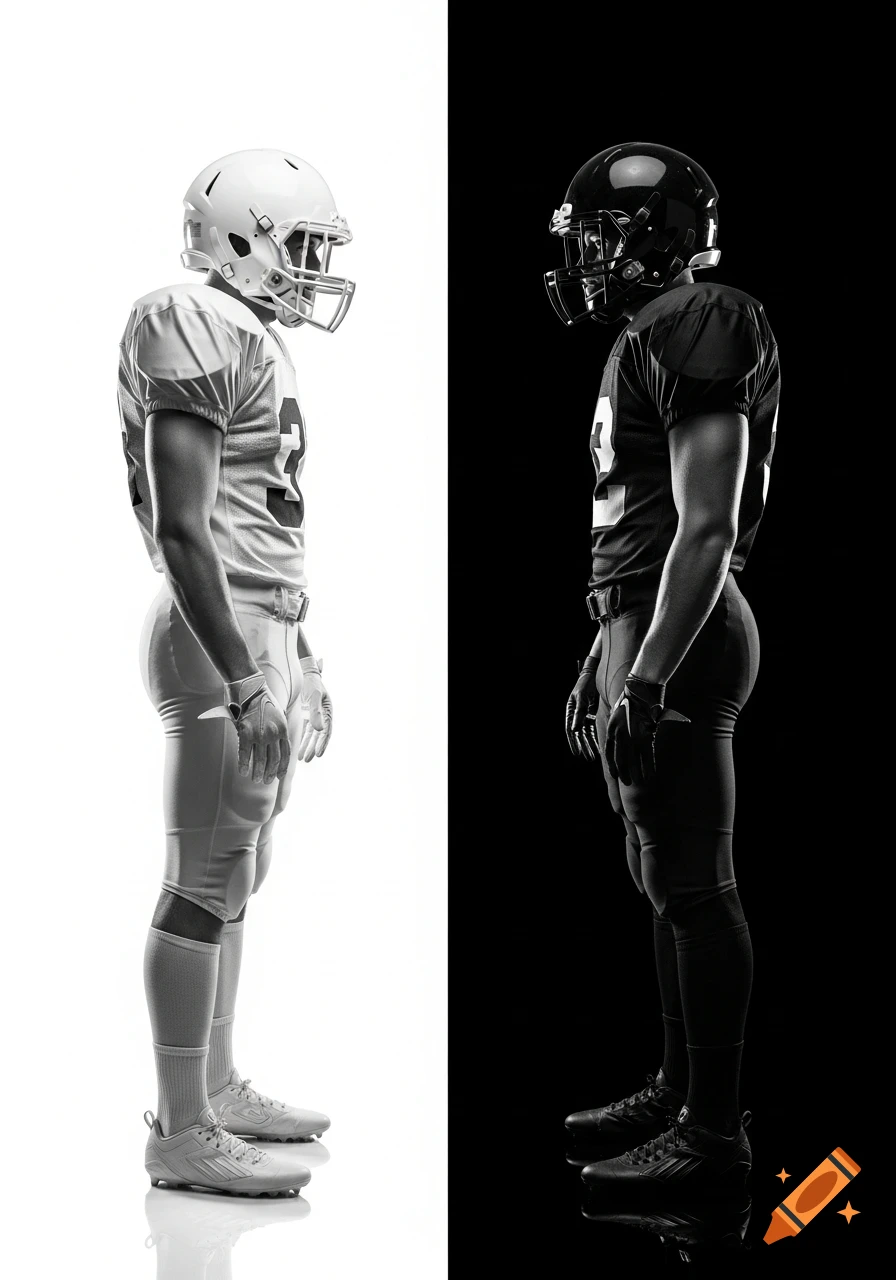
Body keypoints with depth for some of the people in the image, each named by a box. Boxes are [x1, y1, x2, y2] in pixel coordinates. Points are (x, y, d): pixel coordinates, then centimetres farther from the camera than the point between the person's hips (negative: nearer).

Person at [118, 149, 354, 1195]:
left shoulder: (248, 340, 16)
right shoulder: (200, 334, -14)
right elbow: (183, 531, -21)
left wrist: (298, 665, 25)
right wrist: (247, 685, -24)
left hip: (257, 632, 10)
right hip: (223, 638, -10)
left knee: (230, 878, 16)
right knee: (206, 884, -5)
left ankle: (216, 1088, 28)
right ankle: (182, 1134, 3)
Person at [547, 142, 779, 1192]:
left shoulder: (688, 332, -14)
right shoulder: (648, 339, 18)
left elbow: (706, 529, -21)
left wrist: (647, 679, -25)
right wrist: (601, 660, 25)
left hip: (676, 634, -10)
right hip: (642, 628, 11)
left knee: (692, 886, -5)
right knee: (670, 881, 16)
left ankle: (714, 1132, 2)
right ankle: (679, 1091, 27)